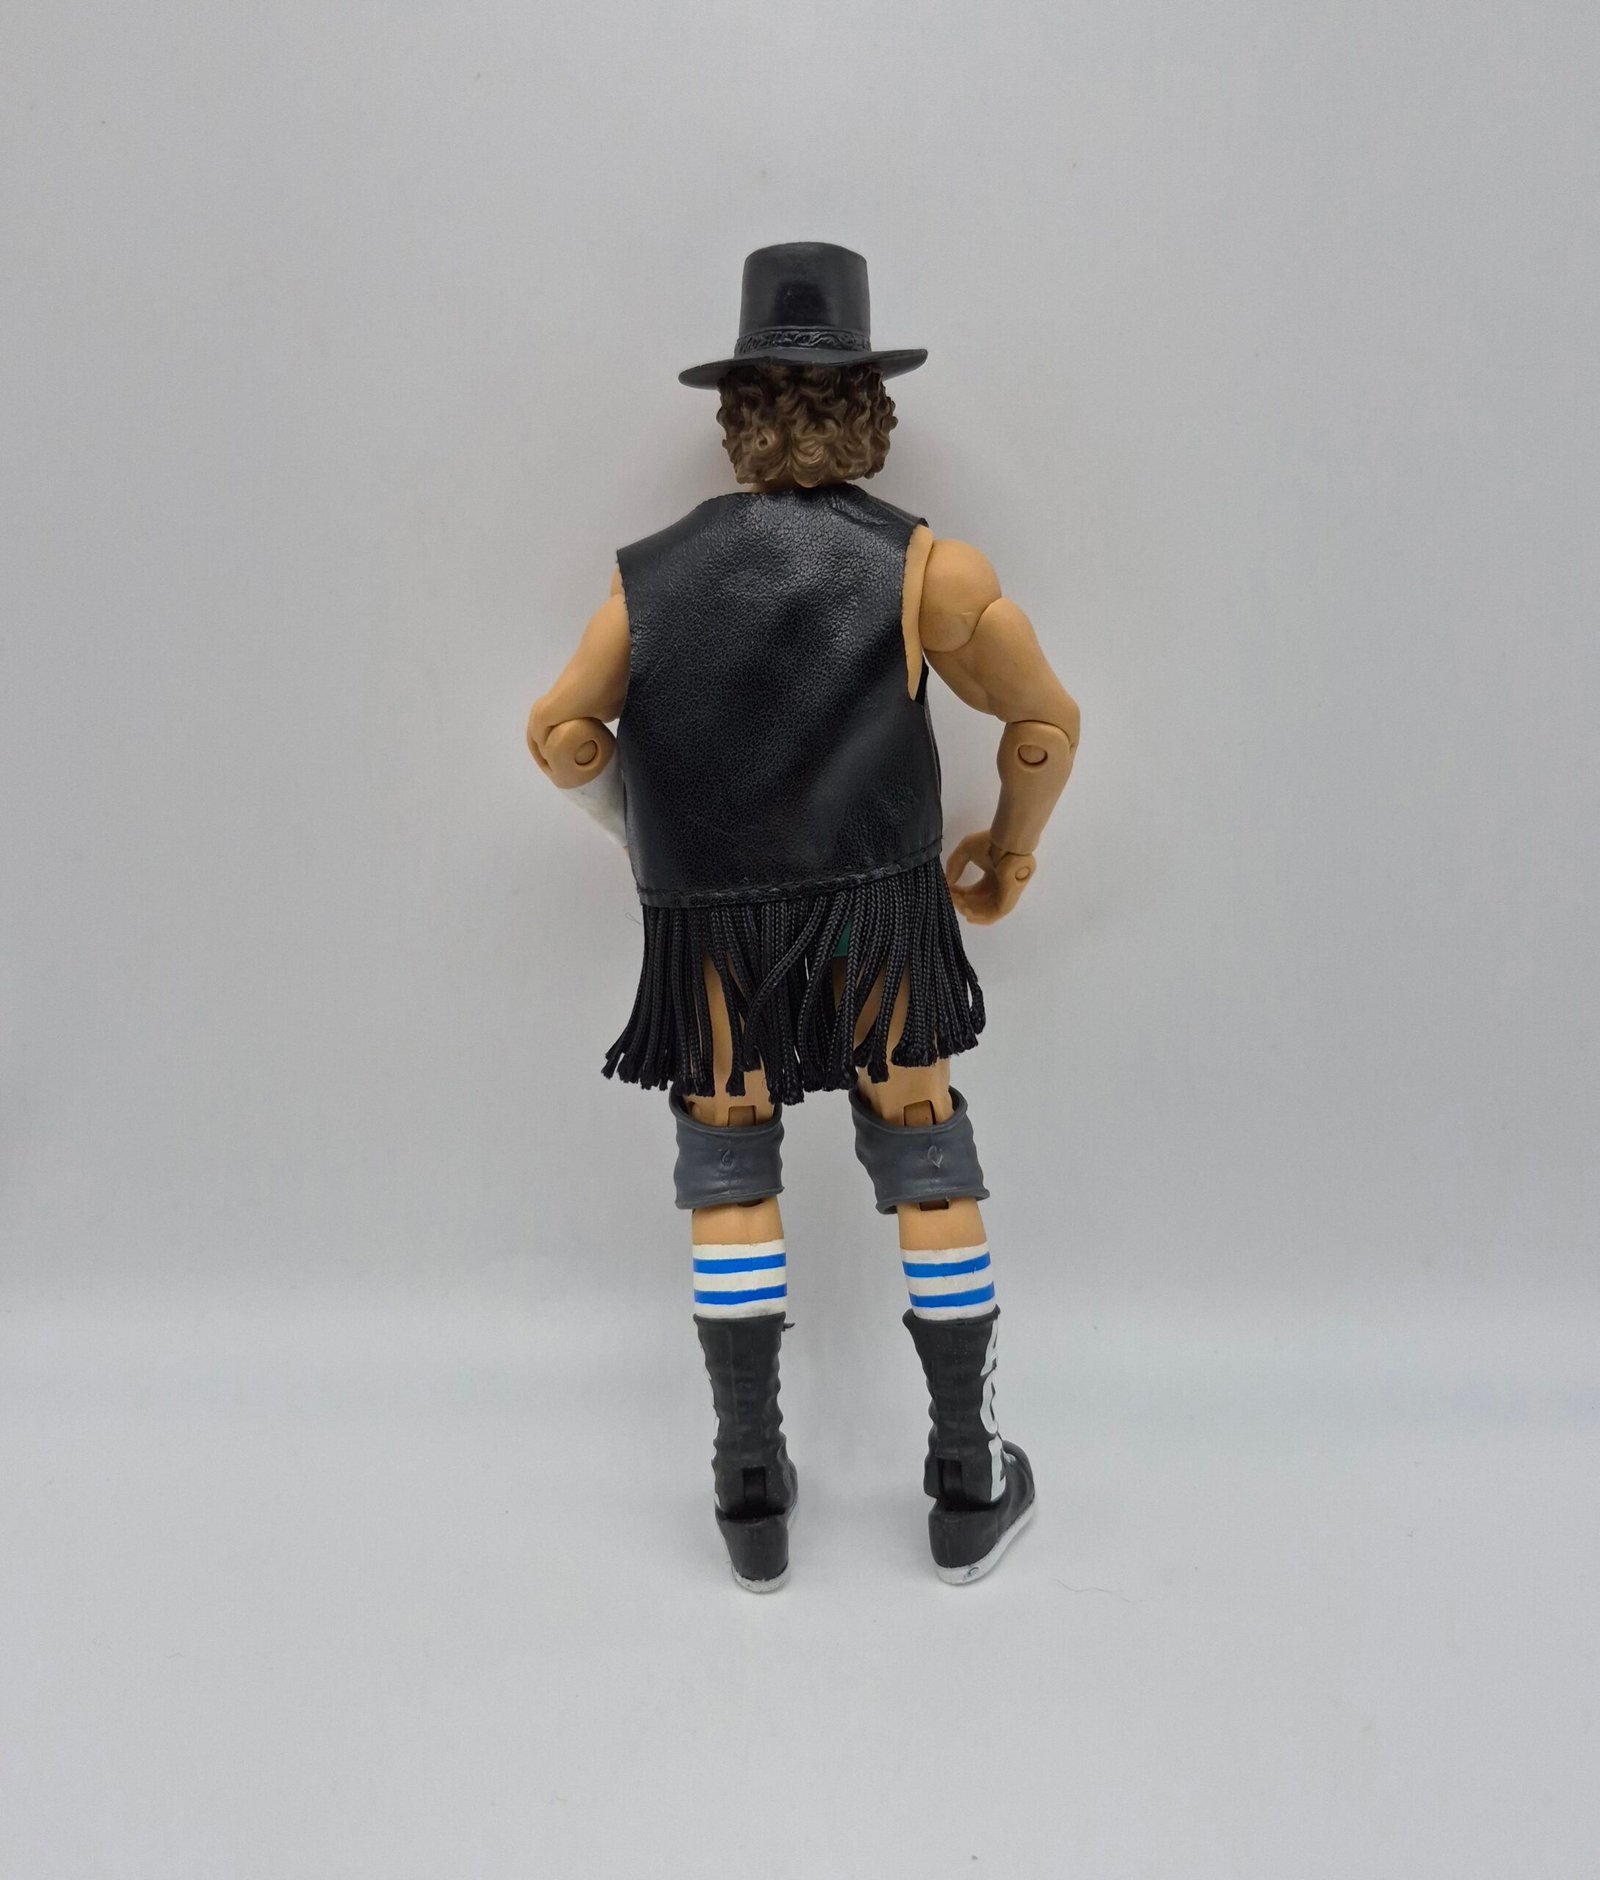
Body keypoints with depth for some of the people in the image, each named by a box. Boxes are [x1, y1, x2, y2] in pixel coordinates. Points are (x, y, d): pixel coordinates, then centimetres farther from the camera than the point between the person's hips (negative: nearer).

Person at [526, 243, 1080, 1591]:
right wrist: (1013, 850, 20)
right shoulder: (928, 568, -3)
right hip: (879, 925, -1)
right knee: (934, 1187, 13)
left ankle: (753, 1494, 21)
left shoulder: (654, 575, 2)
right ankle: (970, 1490, 23)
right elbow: (1048, 725, 4)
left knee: (730, 1195, 15)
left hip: (710, 939, 1)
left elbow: (562, 735, 8)